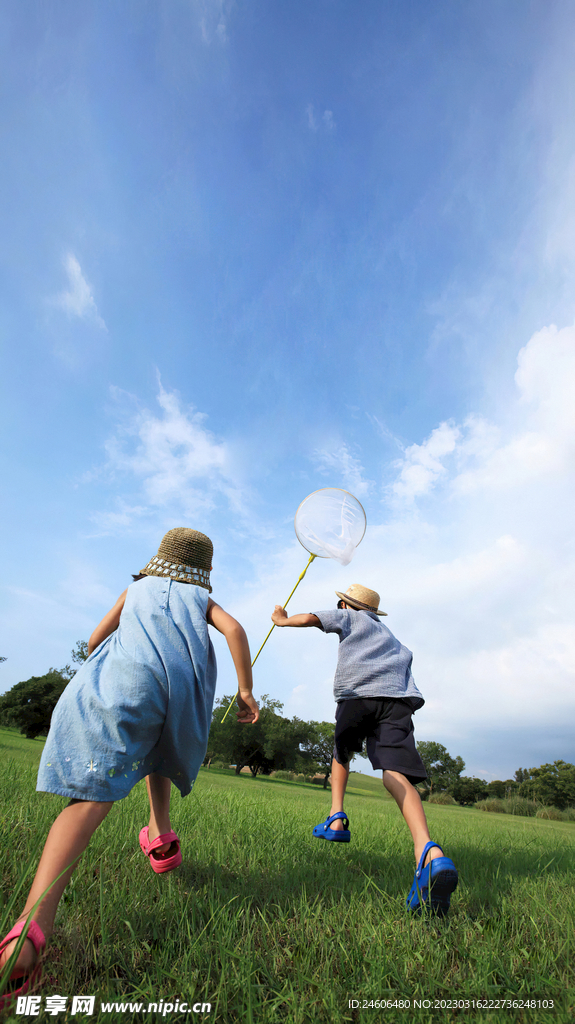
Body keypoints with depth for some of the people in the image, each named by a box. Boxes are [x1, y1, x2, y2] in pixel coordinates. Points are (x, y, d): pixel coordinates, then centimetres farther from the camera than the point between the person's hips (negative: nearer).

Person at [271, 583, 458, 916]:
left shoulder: (350, 617, 23)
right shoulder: (395, 640, 38)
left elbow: (311, 618, 11)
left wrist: (283, 620, 28)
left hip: (357, 695, -3)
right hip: (398, 698, 3)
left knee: (342, 753, 24)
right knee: (396, 773, -14)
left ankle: (336, 818, 12)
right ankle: (427, 852, -36)